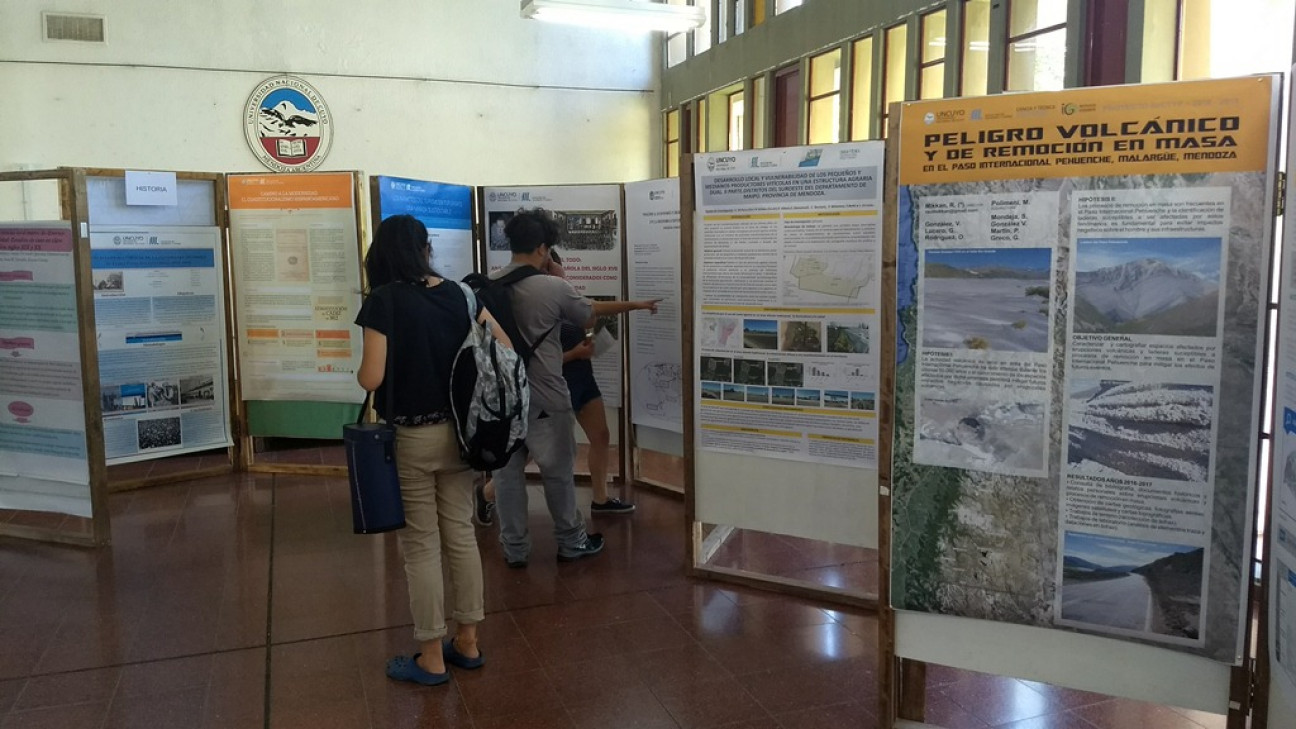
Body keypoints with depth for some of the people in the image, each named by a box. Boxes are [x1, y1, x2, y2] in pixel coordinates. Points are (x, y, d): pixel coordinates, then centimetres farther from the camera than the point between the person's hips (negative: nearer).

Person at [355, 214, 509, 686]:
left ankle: (431, 657, 17)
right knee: (461, 535, 14)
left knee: (421, 545, 5)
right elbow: (504, 349, 7)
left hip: (410, 437, -5)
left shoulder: (383, 300, -12)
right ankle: (467, 642, 26)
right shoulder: (457, 294, 2)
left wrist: (360, 371, 4)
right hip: (456, 432, 5)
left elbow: (370, 377, -18)